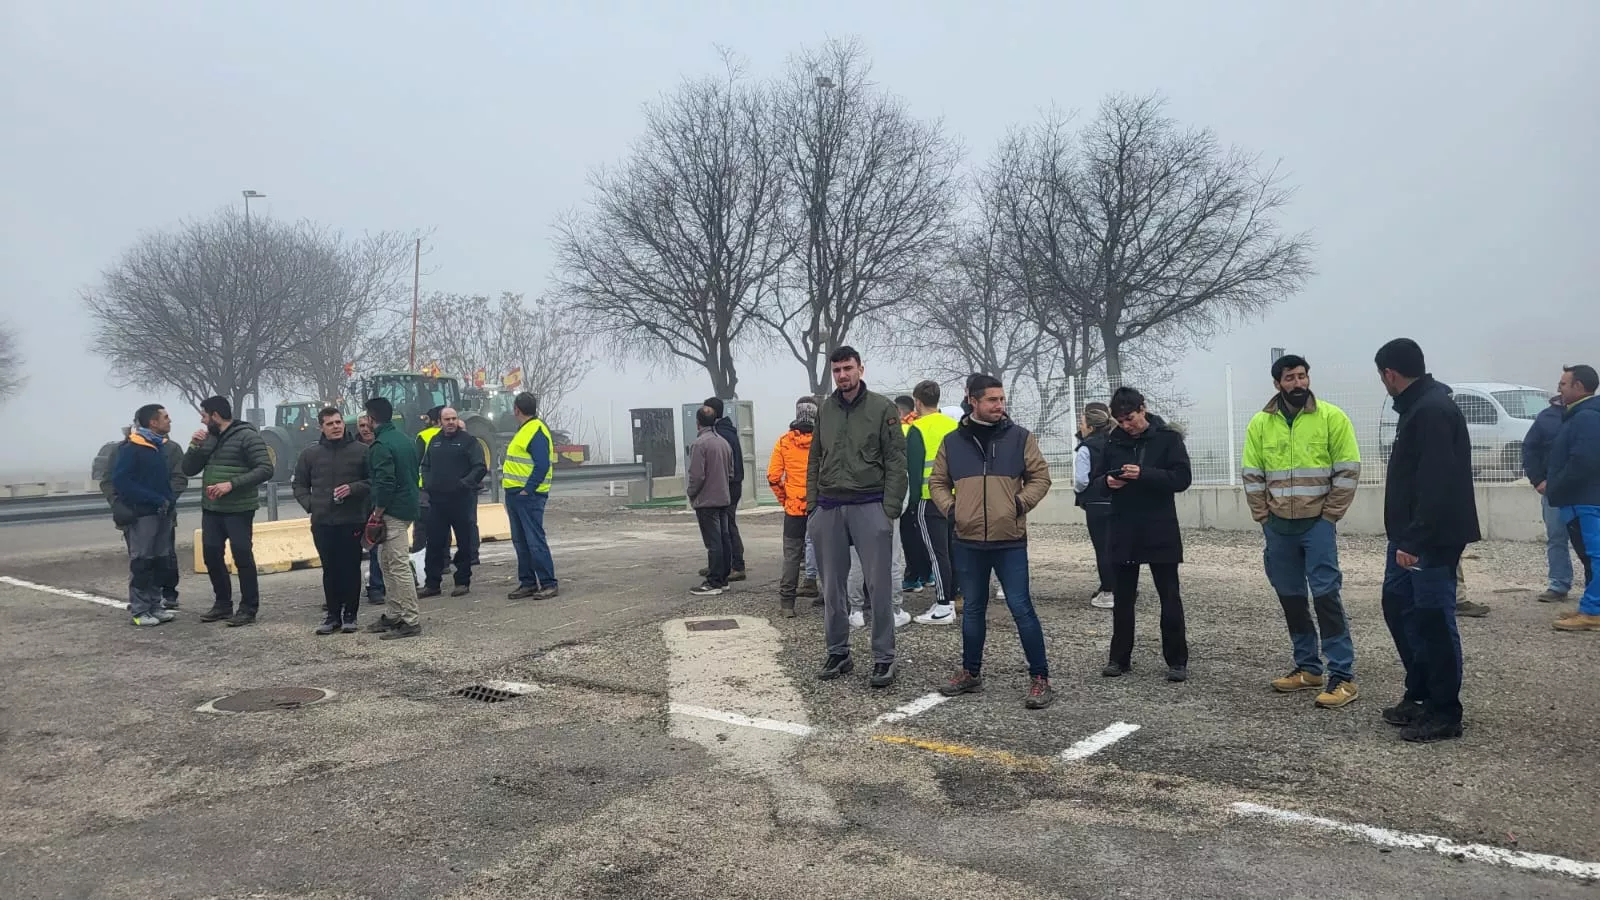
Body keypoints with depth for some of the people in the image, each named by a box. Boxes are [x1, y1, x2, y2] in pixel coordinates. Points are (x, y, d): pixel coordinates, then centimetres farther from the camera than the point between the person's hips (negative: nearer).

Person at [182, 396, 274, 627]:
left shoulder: (247, 436, -10)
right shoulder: (209, 438, 12)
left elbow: (265, 469, -18)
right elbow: (189, 470, 14)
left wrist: (232, 484, -24)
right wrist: (194, 447, -3)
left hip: (238, 510, -8)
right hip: (211, 509, 8)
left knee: (242, 557, -2)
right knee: (211, 555, 12)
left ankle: (248, 609, 6)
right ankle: (222, 604, 26)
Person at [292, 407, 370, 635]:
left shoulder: (361, 451, 0)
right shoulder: (310, 454, 8)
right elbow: (300, 485, 14)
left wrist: (353, 488, -16)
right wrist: (310, 505, -1)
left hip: (352, 521, -2)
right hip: (322, 522, 2)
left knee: (351, 569, 4)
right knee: (330, 570, 8)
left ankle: (350, 614, 14)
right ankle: (332, 614, 17)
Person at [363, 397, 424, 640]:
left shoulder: (381, 446, -15)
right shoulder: (405, 439, 15)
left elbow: (385, 483, -22)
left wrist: (377, 515, -13)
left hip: (393, 511, -10)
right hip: (408, 504, 10)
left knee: (398, 565, -7)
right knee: (386, 562, 18)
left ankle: (411, 621, -4)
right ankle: (398, 614, 23)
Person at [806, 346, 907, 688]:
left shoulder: (882, 408, -2)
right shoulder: (825, 410, 12)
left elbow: (896, 462, -5)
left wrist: (889, 510, -11)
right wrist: (812, 505, 7)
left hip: (869, 506, -4)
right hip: (829, 509, 4)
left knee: (879, 586, -2)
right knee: (833, 587, 9)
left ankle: (883, 659, 7)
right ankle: (838, 654, 20)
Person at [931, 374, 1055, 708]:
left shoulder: (1020, 437, 0)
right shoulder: (952, 442, 4)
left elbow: (1040, 477, 5)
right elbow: (937, 482, 14)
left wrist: (1021, 503, -9)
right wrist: (950, 508, -1)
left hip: (1010, 542, -2)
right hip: (968, 542, 3)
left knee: (1021, 608, -3)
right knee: (973, 609, 14)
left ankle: (1040, 678, 6)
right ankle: (971, 673, 28)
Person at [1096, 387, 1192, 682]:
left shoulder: (1168, 437, -4)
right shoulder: (1113, 441, 5)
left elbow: (1182, 478, -11)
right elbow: (1096, 478, 11)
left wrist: (1144, 474, -23)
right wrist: (1107, 481, -12)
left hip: (1160, 530, -3)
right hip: (1123, 530, 3)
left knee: (1170, 597, 3)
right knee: (1122, 596, 9)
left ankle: (1177, 660, 11)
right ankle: (1120, 658, 18)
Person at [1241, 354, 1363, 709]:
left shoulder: (1331, 416, -5)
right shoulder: (1260, 423, 4)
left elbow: (1348, 469, -5)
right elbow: (1251, 474, 7)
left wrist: (1330, 515, -7)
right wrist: (1263, 517, 2)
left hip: (1317, 522, -4)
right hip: (1278, 525, 4)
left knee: (1325, 595, -8)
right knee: (1291, 597, 11)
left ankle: (1343, 676, -2)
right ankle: (1308, 668, 23)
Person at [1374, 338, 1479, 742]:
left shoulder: (1433, 410, -18)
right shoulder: (1418, 406, 15)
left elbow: (1437, 484, -25)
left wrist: (1414, 540, -25)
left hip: (1432, 540, -10)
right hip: (1409, 536, 10)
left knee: (1433, 621, -2)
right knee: (1398, 607, 15)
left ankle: (1444, 713, 9)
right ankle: (1419, 694, 27)